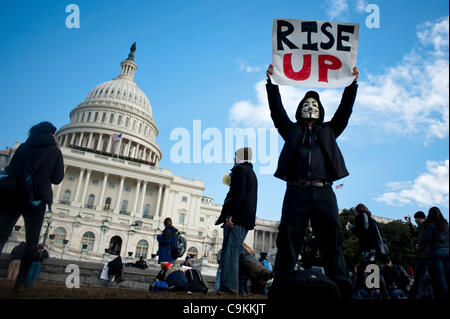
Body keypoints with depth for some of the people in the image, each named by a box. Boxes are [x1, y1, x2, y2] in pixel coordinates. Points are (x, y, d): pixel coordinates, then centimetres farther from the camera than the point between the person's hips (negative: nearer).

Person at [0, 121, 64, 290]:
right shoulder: (54, 151, 5)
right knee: (31, 242, 9)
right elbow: (57, 178, 6)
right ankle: (21, 280, 7)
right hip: (36, 200, -3)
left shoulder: (23, 146, 14)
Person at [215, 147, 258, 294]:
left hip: (236, 217, -10)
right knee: (235, 251, 10)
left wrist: (229, 215, -21)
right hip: (247, 219, 10)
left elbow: (238, 193, -17)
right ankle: (233, 285, 10)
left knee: (229, 251, -13)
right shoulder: (252, 173, 27)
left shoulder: (240, 170, -3)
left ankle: (228, 285, -17)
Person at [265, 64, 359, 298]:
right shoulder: (291, 130, 25)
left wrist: (352, 83, 14)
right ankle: (281, 288, -5)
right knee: (288, 241, -6)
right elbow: (276, 109, 16)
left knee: (333, 241, -4)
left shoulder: (328, 131, 29)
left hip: (324, 192, 1)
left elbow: (344, 110, 22)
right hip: (296, 191, -1)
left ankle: (342, 289, -2)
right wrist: (271, 82, 7)